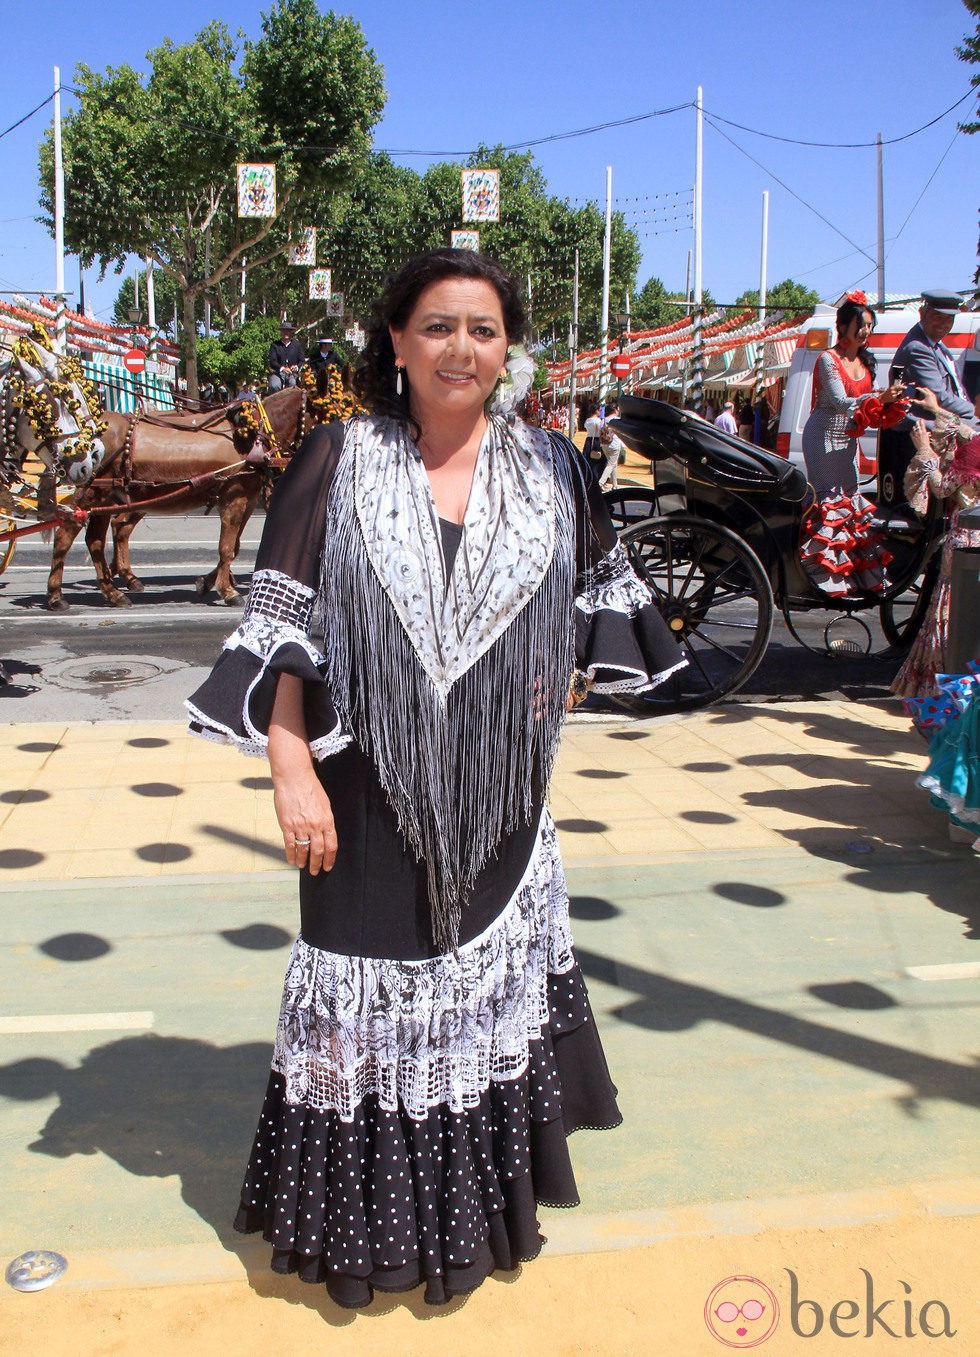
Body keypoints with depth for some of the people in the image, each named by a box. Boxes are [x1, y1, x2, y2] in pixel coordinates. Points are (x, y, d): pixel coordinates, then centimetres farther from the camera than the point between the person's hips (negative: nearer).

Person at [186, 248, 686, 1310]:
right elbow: (281, 625, -7)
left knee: (490, 988, 14)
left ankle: (476, 1205, 36)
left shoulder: (548, 469, 2)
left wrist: (556, 697, 7)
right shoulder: (339, 463, -5)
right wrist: (292, 770, -14)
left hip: (498, 797, 3)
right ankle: (370, 1223, 27)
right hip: (371, 789, -2)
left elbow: (598, 596, 16)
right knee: (373, 993, 6)